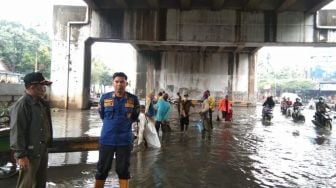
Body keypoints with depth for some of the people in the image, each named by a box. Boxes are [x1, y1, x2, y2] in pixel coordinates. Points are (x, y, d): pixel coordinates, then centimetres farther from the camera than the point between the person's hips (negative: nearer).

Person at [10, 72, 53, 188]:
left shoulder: (41, 103, 8)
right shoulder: (21, 105, -20)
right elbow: (16, 132, -22)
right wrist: (21, 155, -21)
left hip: (42, 150, 9)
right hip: (30, 153, -8)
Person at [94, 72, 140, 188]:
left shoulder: (133, 99, -4)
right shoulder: (105, 97, -3)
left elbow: (135, 117, 11)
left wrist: (125, 123, 4)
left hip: (125, 140, 0)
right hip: (106, 139, 1)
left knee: (123, 170, 11)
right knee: (102, 170, 11)